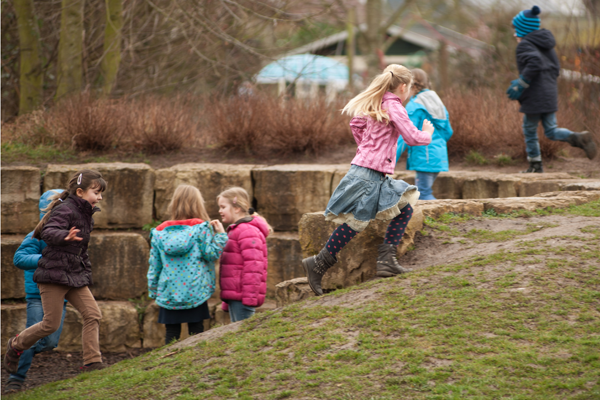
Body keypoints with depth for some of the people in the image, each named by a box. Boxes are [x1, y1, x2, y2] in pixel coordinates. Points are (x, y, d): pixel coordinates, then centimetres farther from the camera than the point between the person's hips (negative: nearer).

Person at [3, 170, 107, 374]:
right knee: (51, 324, -2)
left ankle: (92, 362, -5)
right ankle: (16, 345, 22)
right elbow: (49, 232, -31)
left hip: (75, 276, 8)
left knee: (93, 314, -6)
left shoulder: (86, 214, 13)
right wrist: (65, 237, -51)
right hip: (54, 273, -8)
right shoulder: (65, 210, -14)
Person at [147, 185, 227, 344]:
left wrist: (153, 291, 17)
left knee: (171, 334, 6)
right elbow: (211, 254, -5)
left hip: (168, 294, 2)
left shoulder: (159, 232, 6)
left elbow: (154, 266, 8)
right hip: (195, 293, -2)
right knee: (196, 333, 3)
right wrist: (220, 234, 3)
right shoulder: (201, 228, -4)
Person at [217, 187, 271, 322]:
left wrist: (250, 297, -24)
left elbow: (253, 266, -20)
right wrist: (227, 301, 27)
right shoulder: (234, 230, 22)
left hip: (241, 297, -11)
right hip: (234, 297, 11)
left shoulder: (248, 231, -12)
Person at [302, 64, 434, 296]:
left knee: (404, 208, 10)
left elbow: (356, 124, 26)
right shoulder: (393, 106, -11)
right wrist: (427, 134, 4)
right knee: (356, 222, -8)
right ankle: (318, 264, -6)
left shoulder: (377, 104, 15)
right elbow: (412, 137, -16)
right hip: (369, 174, -10)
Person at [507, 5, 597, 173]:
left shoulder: (525, 45, -8)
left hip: (534, 96, -7)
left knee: (529, 131, 8)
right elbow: (555, 69, 18)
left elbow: (534, 63, -26)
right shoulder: (546, 44, 17)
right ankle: (579, 138, -15)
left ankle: (535, 165, 14)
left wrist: (521, 84, -19)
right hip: (550, 94, 7)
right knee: (551, 131, 9)